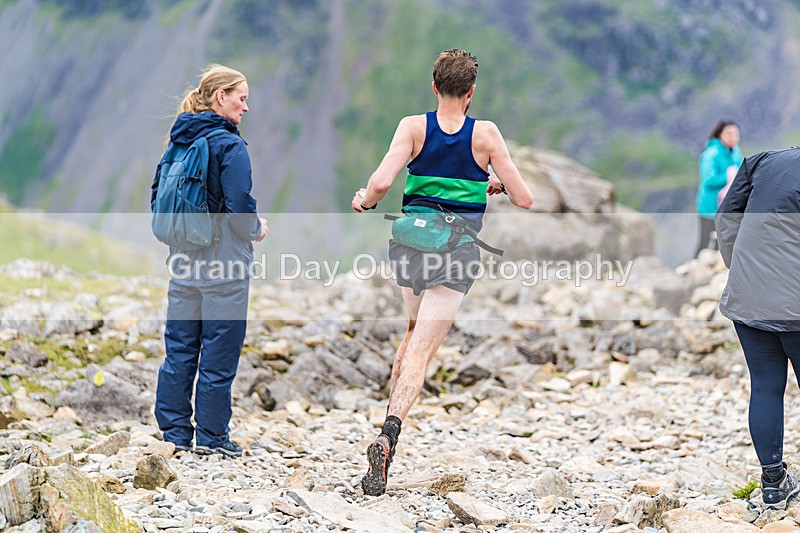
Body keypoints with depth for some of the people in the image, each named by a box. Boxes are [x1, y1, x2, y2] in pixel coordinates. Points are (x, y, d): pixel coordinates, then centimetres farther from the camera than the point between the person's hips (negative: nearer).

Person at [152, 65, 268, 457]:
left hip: (183, 265, 7)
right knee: (218, 353, 2)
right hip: (223, 267, -7)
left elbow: (158, 196, 14)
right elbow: (239, 207, -19)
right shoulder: (229, 146, -13)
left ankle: (175, 430, 16)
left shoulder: (179, 141, 9)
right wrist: (256, 230, -1)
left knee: (179, 350, 12)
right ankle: (211, 436, 7)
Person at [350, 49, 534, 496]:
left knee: (414, 331, 27)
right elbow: (525, 199, -1)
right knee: (422, 350, -9)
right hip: (458, 250, -3)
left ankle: (392, 418, 26)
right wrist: (499, 184, 19)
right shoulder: (485, 134, -4)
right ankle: (389, 436, -27)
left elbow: (382, 181, -16)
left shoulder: (414, 127, -2)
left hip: (410, 240, 3)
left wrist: (364, 201, 5)